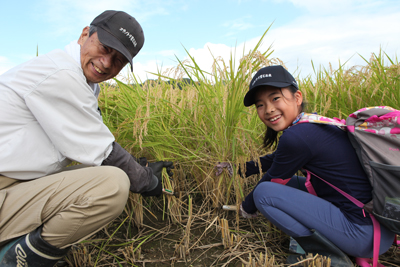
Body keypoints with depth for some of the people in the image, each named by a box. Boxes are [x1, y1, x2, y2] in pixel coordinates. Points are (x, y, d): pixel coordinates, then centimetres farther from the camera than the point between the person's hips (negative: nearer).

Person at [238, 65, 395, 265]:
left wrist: (246, 208, 11)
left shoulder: (297, 137, -22)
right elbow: (275, 159, 21)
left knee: (265, 192, -14)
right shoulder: (313, 122, 6)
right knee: (286, 183, 18)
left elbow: (270, 180, -7)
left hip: (366, 235, -10)